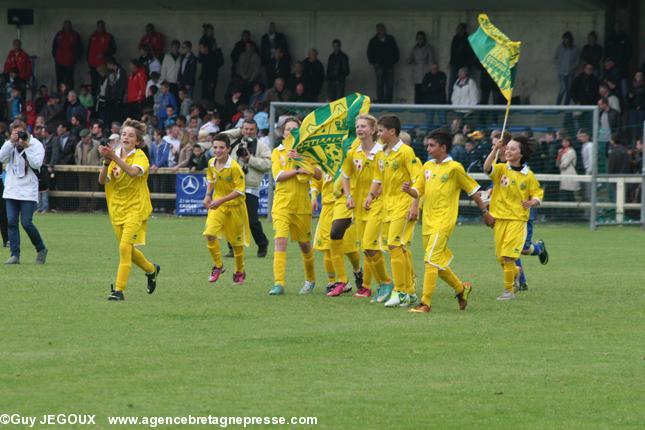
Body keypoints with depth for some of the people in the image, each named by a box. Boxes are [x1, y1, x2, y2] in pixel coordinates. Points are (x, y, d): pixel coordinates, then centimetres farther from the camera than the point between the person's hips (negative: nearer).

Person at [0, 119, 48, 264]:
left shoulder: (35, 144, -3)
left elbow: (37, 163, -15)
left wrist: (26, 147, -18)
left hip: (28, 191, -4)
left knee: (26, 223, -9)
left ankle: (41, 249, 12)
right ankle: (15, 255, 3)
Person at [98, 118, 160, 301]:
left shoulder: (140, 157, -11)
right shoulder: (115, 155, 5)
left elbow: (133, 172, -34)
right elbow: (102, 180, -5)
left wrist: (115, 158, -45)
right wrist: (106, 162, -22)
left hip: (135, 208, -6)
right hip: (117, 209, 6)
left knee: (125, 246, -19)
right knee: (128, 250, 16)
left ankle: (119, 290, -16)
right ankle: (151, 269, 43)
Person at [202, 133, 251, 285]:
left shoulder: (234, 167, -20)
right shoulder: (211, 163, -3)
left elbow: (240, 190, -20)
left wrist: (221, 200, -27)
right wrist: (208, 195, 3)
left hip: (234, 206, -4)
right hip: (217, 205, 4)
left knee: (236, 241, 7)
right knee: (210, 234, -16)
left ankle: (240, 271, 28)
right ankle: (218, 265, 3)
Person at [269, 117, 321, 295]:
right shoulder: (277, 152, 6)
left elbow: (318, 175, -5)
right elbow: (277, 175, -9)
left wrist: (301, 160, -15)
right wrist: (297, 170, -18)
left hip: (302, 204, 1)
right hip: (282, 202, -1)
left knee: (304, 243, 12)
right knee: (280, 240, -16)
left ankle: (310, 279, 33)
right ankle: (279, 283, -20)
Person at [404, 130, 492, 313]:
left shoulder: (454, 168, -7)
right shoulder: (428, 166, 11)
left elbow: (473, 190, 1)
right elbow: (418, 191, 13)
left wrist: (485, 212, 6)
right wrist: (408, 190, -10)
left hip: (444, 221, -7)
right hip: (428, 221, 7)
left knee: (431, 260, -16)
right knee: (439, 263, 13)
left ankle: (425, 303, -17)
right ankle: (461, 288, 34)